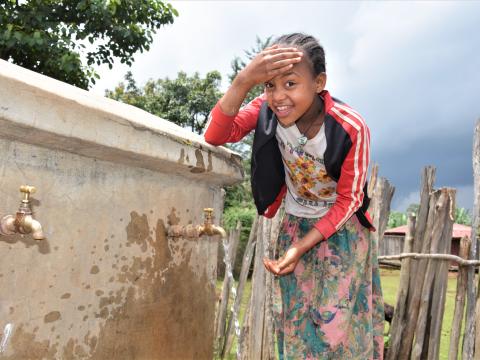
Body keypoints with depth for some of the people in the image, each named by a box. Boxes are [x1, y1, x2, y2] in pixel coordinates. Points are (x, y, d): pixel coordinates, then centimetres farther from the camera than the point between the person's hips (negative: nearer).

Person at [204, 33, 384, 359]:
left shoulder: (351, 127, -26)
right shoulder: (268, 108, -18)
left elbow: (348, 200, -16)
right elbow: (216, 136, -30)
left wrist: (301, 248, -22)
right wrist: (243, 81, -44)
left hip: (342, 231, -2)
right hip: (295, 225, 3)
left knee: (338, 327, 0)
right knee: (296, 324, 9)